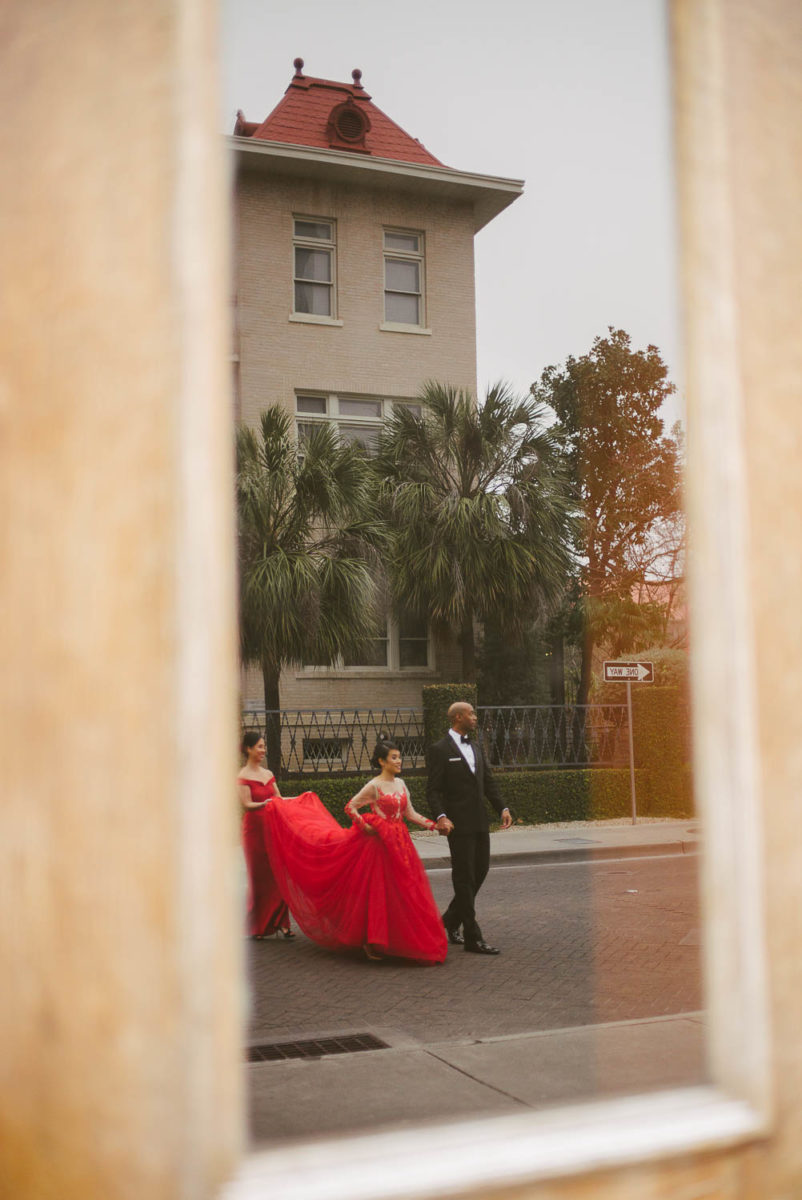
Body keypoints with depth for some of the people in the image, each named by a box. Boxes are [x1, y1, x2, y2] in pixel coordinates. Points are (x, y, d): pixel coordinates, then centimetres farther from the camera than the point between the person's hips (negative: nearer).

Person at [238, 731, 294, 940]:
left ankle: (280, 922, 6)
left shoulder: (268, 774, 14)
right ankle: (257, 926, 10)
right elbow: (247, 805, -15)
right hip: (255, 829, -6)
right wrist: (264, 804, -32)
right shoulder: (243, 777, -6)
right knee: (259, 877, -1)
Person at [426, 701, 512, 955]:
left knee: (481, 870, 12)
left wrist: (502, 808, 5)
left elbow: (488, 782, 18)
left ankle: (450, 920, 30)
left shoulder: (477, 747, 16)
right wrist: (440, 816, -26)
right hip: (459, 824, -8)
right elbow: (433, 790, -12)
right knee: (465, 878, -3)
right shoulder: (440, 750, -8)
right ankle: (473, 938, 2)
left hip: (480, 822, 8)